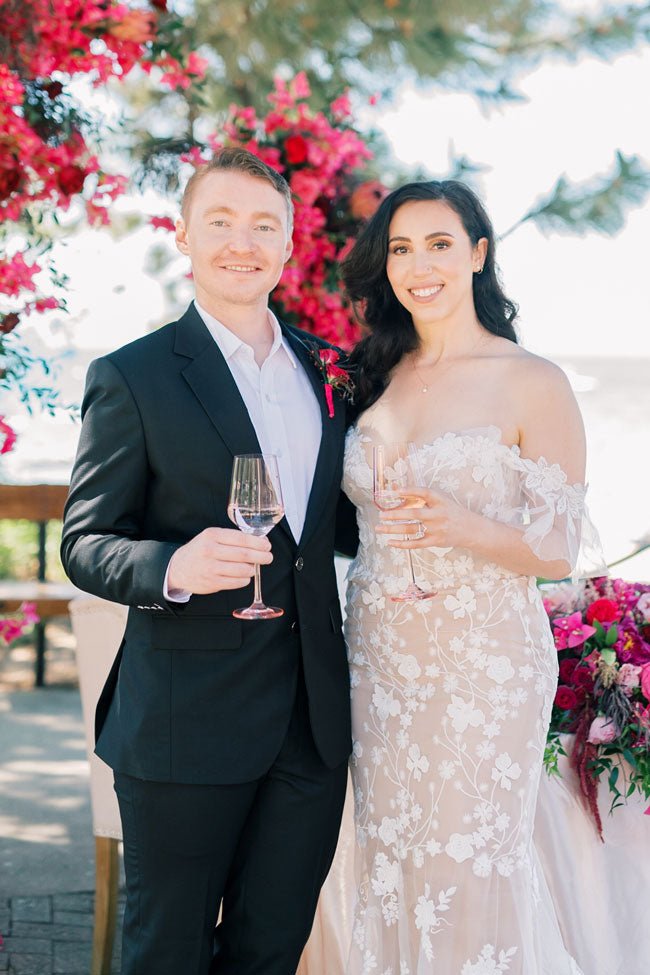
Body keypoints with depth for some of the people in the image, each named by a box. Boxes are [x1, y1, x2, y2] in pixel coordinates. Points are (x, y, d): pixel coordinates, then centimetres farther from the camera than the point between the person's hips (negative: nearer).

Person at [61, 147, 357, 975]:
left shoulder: (325, 366, 11)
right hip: (186, 724, -5)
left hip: (314, 720, 5)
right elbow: (85, 543, -8)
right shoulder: (130, 377, -6)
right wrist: (172, 567, -26)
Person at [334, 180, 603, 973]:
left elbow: (559, 551, -9)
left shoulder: (532, 385, -7)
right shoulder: (377, 378, 9)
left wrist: (465, 527, -25)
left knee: (471, 878, 2)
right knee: (391, 873, 12)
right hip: (379, 662, 5)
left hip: (482, 668, -5)